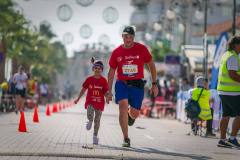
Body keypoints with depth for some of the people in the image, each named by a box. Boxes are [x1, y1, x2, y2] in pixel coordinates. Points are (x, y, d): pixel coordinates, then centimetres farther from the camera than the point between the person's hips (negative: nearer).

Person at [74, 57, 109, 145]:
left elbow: (106, 92, 2)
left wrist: (107, 98, -19)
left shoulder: (103, 80, -2)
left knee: (97, 120, 6)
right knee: (90, 114, -29)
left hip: (99, 102, 0)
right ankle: (90, 121, 6)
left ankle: (95, 136, 20)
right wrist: (78, 99, 10)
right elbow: (83, 89, 8)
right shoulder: (89, 79, -1)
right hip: (90, 101, 0)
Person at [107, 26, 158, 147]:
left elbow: (151, 66, 7)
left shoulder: (141, 49, -2)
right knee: (123, 106, -20)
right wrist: (109, 91, 7)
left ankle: (131, 116, 42)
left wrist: (154, 84, 5)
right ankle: (126, 138, -14)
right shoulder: (116, 52, 2)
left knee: (135, 113, 0)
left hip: (137, 85, 0)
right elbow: (111, 72, 10)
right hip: (122, 84, 0)